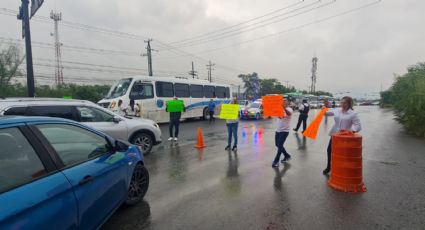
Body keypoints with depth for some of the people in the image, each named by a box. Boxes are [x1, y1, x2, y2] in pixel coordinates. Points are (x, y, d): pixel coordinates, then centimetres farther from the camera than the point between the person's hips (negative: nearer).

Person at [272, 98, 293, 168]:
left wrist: (284, 108, -55)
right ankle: (287, 155, 34)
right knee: (277, 145, 14)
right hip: (277, 130, 7)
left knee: (280, 145, -9)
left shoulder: (289, 109, -9)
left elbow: (289, 113, -33)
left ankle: (276, 161, 1)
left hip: (284, 130, -7)